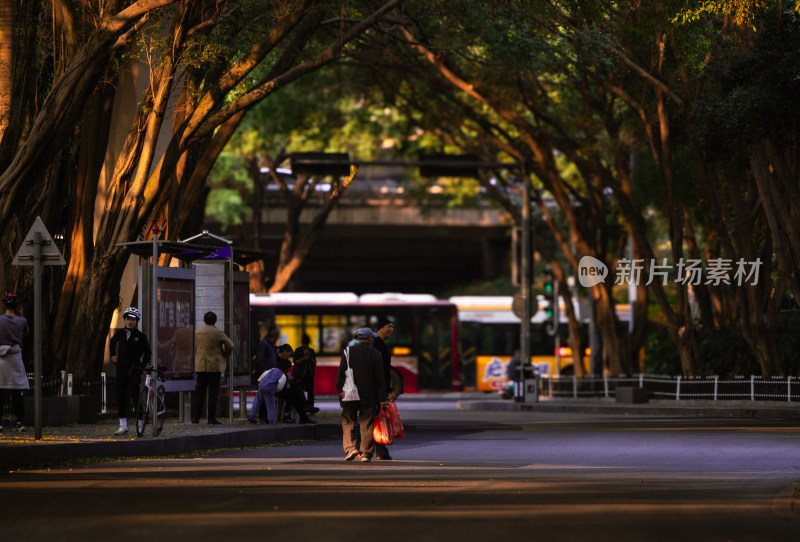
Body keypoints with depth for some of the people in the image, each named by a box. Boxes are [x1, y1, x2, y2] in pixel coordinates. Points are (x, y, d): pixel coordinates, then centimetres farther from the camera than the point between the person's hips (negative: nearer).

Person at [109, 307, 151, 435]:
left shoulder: (140, 336, -4)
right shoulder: (120, 333, 7)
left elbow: (147, 352, 5)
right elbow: (112, 342, 28)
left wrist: (142, 365, -4)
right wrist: (112, 355, 19)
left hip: (134, 371, -4)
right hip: (121, 369, 4)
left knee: (135, 396, -11)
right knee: (121, 398, 3)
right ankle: (123, 426, 9)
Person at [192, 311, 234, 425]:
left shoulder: (197, 332, 4)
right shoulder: (219, 333, -5)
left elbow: (194, 348, 8)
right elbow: (230, 346, -5)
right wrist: (225, 356, 13)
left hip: (200, 366, 3)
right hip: (215, 366, -3)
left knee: (199, 392, 7)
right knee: (213, 392, 0)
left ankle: (195, 416, 4)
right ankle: (211, 418, -2)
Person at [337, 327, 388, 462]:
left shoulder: (348, 351, 0)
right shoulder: (375, 354, -2)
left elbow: (341, 372, -4)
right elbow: (380, 378, -2)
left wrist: (340, 389, -1)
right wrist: (382, 398, 1)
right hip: (369, 396, 0)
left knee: (348, 422, 9)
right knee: (367, 424, 5)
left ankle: (350, 447, -7)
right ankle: (366, 452, 4)